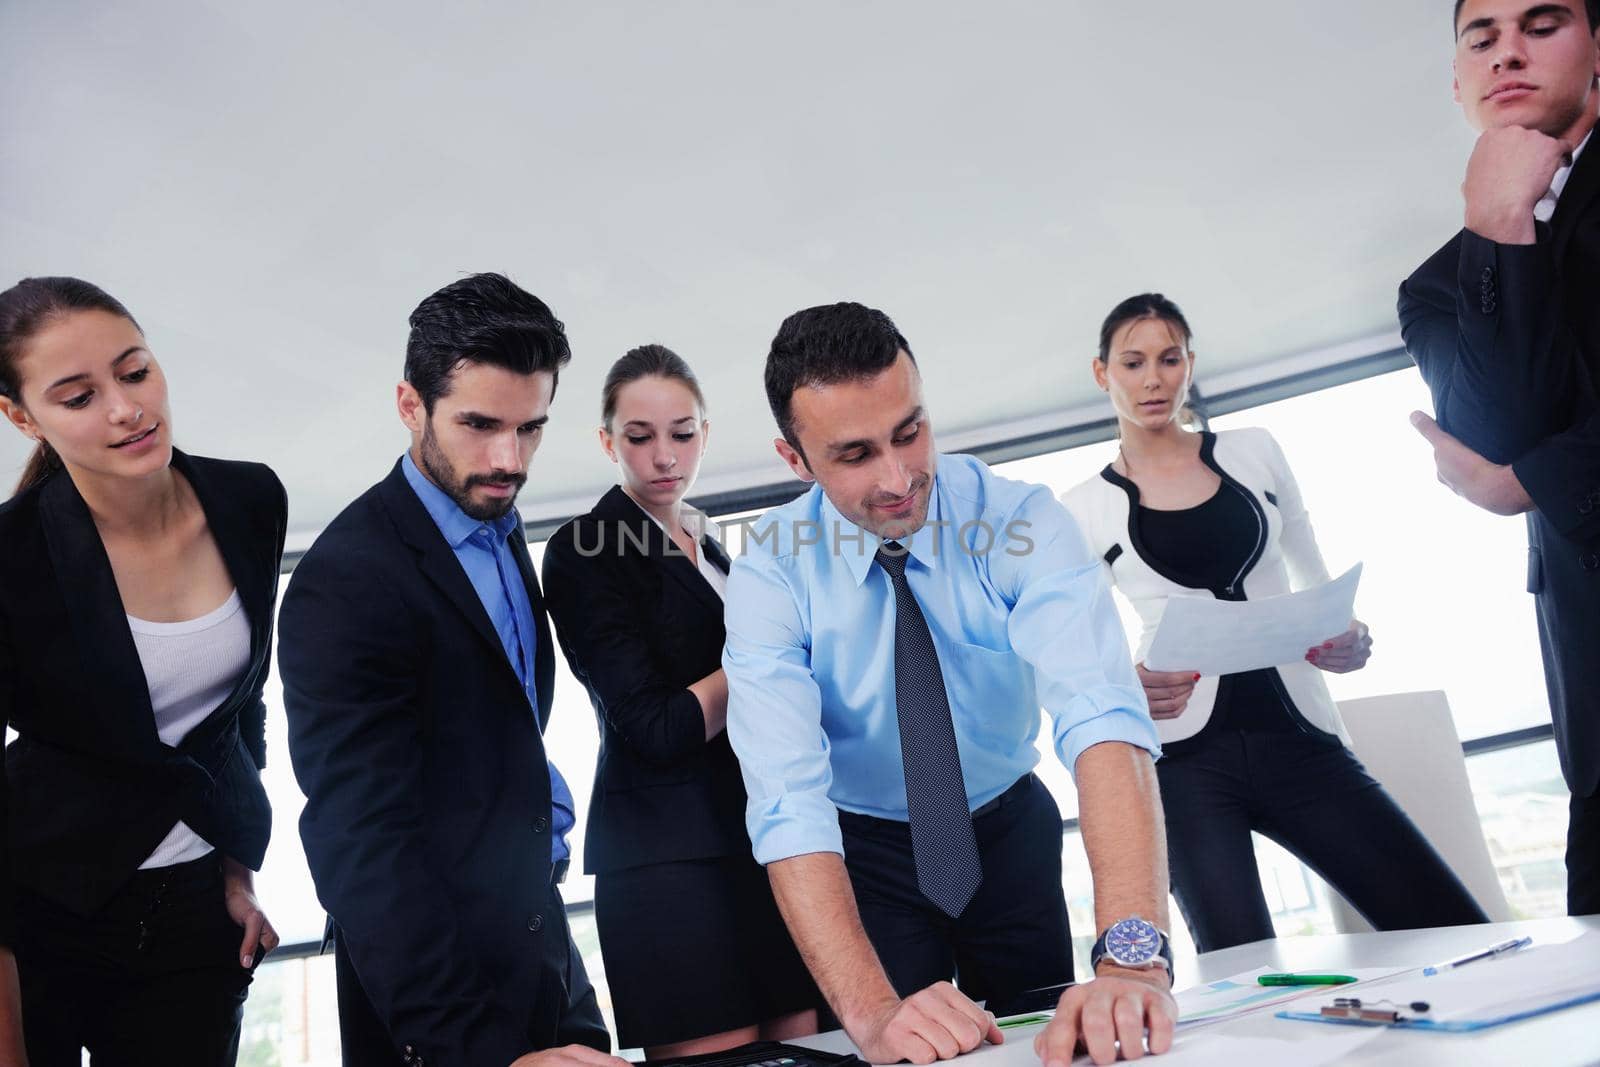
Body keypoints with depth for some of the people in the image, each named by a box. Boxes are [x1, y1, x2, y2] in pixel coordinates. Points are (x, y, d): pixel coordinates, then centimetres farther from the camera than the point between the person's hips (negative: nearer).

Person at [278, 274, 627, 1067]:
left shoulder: (500, 526, 4)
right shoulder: (344, 582, -22)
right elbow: (361, 845, -26)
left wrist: (544, 802, 3)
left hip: (540, 946, 7)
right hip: (433, 983, -7)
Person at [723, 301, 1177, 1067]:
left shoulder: (1019, 521, -23)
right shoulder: (771, 572, -22)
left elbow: (1103, 718, -37)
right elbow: (788, 801, -32)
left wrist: (1135, 958, -52)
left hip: (1011, 831, 1)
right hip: (866, 852, -1)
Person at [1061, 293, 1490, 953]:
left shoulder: (1253, 453, 13)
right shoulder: (1086, 510, 5)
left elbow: (1316, 582, 20)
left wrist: (1347, 639, -2)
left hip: (1298, 736, 3)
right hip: (1183, 757, -2)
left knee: (1457, 939, -4)